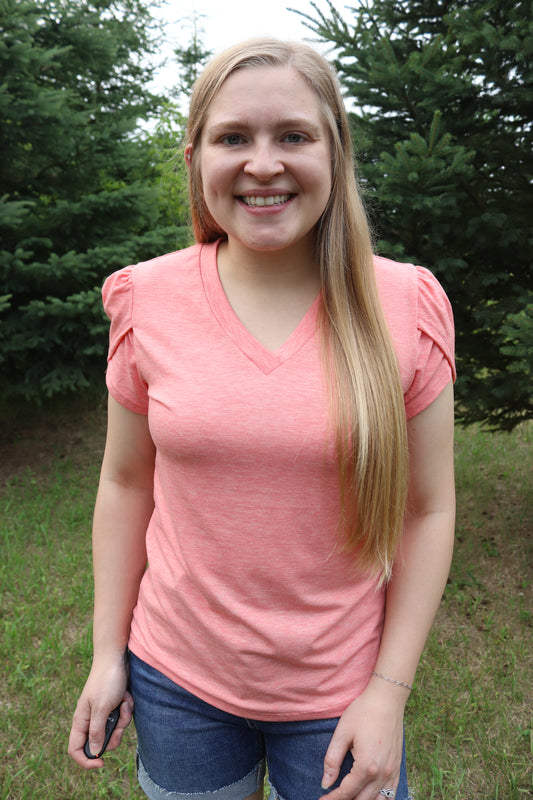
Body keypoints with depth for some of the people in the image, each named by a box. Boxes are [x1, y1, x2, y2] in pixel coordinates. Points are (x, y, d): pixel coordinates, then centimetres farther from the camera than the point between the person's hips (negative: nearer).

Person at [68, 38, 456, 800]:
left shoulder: (407, 307, -11)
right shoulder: (147, 300, -8)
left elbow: (426, 510, -6)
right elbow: (126, 483, 1)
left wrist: (390, 691, -8)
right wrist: (108, 651, 3)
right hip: (176, 679, 2)